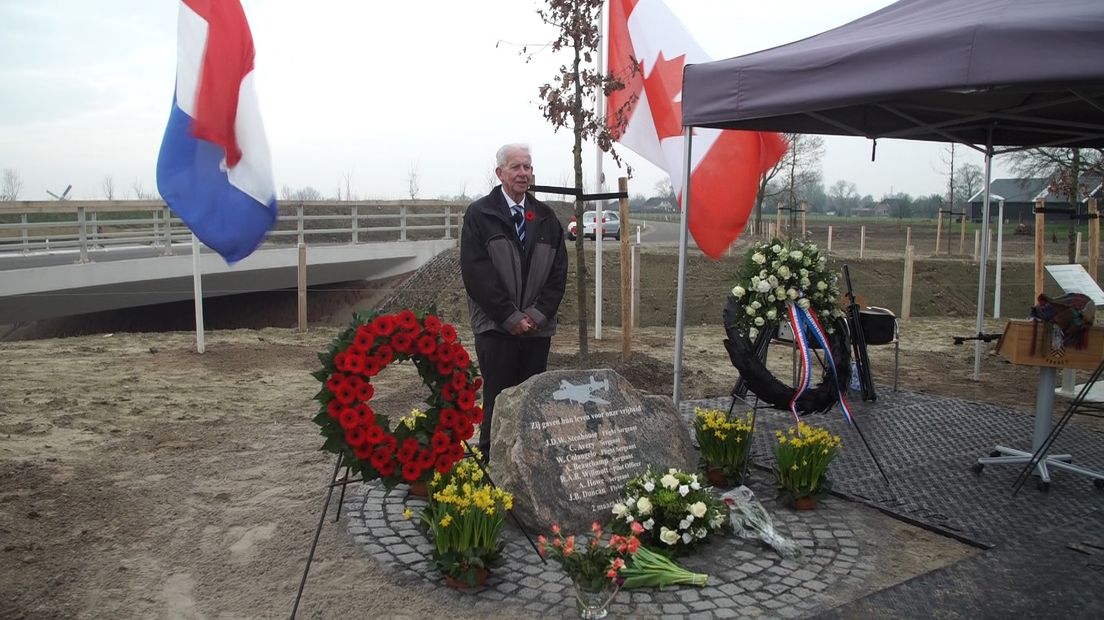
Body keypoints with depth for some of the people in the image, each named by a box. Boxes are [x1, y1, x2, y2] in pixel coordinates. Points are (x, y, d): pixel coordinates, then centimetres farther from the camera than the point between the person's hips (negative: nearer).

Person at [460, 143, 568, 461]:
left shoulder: (545, 217, 11)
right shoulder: (479, 214, -1)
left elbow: (559, 271, 8)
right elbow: (476, 273, -9)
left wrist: (538, 313, -5)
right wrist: (510, 316, -12)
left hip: (537, 326, 4)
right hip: (496, 327, -4)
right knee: (498, 401, 0)